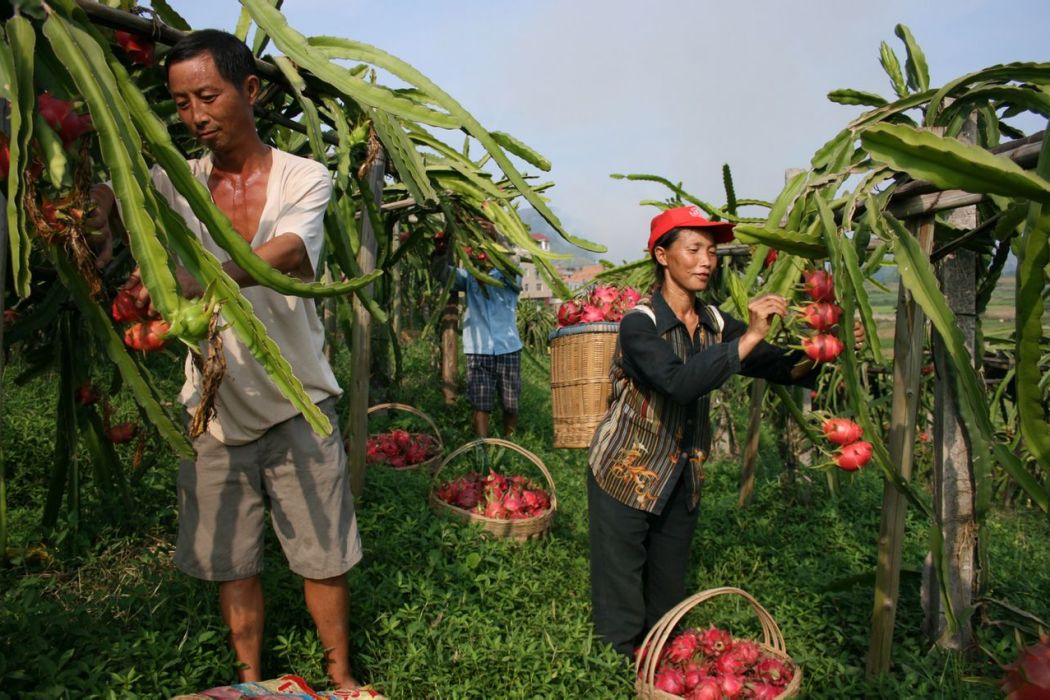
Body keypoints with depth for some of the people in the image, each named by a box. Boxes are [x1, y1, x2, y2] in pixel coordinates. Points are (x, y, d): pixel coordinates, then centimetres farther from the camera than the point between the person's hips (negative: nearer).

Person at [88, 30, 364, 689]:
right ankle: (252, 681, 34)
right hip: (215, 409, 3)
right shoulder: (175, 183, 1)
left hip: (295, 403, -2)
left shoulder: (304, 178, -7)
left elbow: (281, 257, -26)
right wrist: (93, 204, -35)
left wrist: (189, 280, -44)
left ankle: (341, 677, 30)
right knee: (232, 560, 13)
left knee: (323, 553, 9)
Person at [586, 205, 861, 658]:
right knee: (621, 600, 4)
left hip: (683, 476, 6)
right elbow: (680, 382, -35)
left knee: (669, 587, 19)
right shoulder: (640, 324, -19)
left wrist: (808, 359, -27)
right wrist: (749, 337, -38)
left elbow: (776, 365, -6)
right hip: (627, 472, -6)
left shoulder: (715, 323, -1)